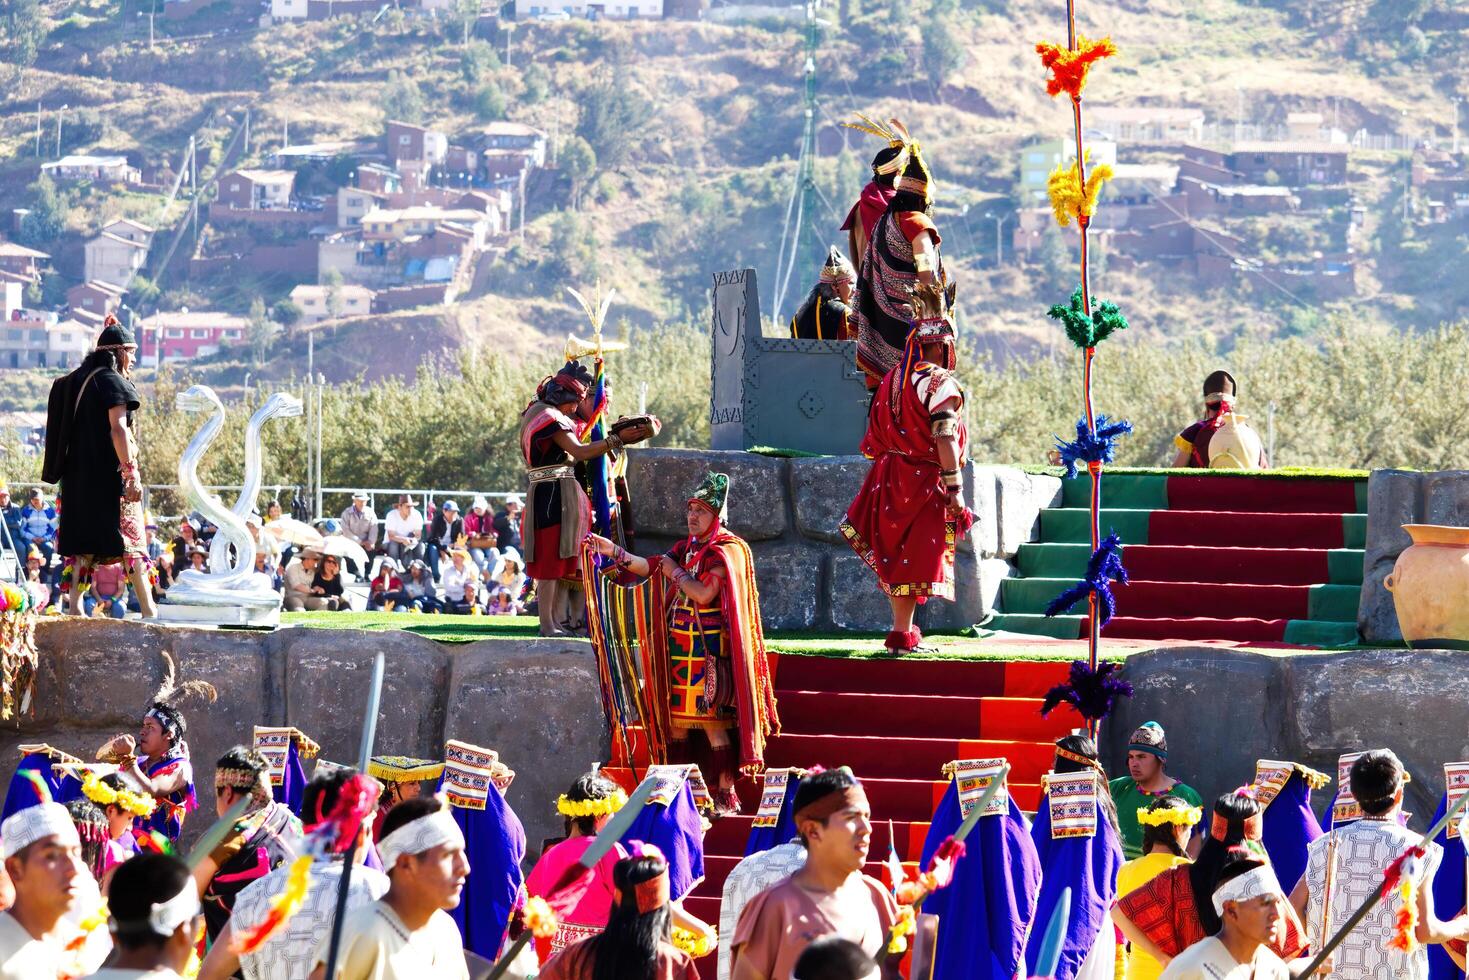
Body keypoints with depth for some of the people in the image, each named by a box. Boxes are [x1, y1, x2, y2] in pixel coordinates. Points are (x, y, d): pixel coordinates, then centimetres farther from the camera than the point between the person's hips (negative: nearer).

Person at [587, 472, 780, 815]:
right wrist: (612, 550, -1)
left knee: (711, 720, -10)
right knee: (677, 718, 8)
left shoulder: (727, 551, -8)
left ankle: (726, 796, -6)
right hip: (678, 649, 7)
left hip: (709, 652, -7)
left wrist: (675, 571, -6)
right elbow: (648, 567, 8)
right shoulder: (686, 549, 15)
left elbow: (704, 594, -18)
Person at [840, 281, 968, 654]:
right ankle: (902, 635, -4)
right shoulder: (940, 384, -14)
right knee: (916, 558, -4)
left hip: (889, 478, 7)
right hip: (924, 482, -7)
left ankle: (903, 627, 22)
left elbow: (874, 437, 14)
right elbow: (945, 440, -21)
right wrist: (954, 490, -20)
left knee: (896, 556, 16)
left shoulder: (892, 380, 10)